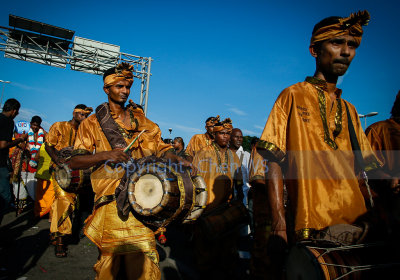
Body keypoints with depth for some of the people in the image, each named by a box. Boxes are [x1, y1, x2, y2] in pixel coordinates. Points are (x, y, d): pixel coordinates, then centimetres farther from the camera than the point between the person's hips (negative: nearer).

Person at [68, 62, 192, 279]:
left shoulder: (140, 120, 13)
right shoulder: (92, 123, 5)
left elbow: (161, 148, 13)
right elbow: (74, 161, -2)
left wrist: (177, 160, -7)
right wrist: (105, 155, -19)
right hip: (110, 201, -2)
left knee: (143, 257, 0)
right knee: (110, 254, 4)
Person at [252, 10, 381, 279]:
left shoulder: (349, 110, 15)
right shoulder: (294, 96, -1)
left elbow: (369, 167, 15)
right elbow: (274, 162, -9)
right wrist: (280, 224, -17)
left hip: (357, 223, 6)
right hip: (309, 227, -5)